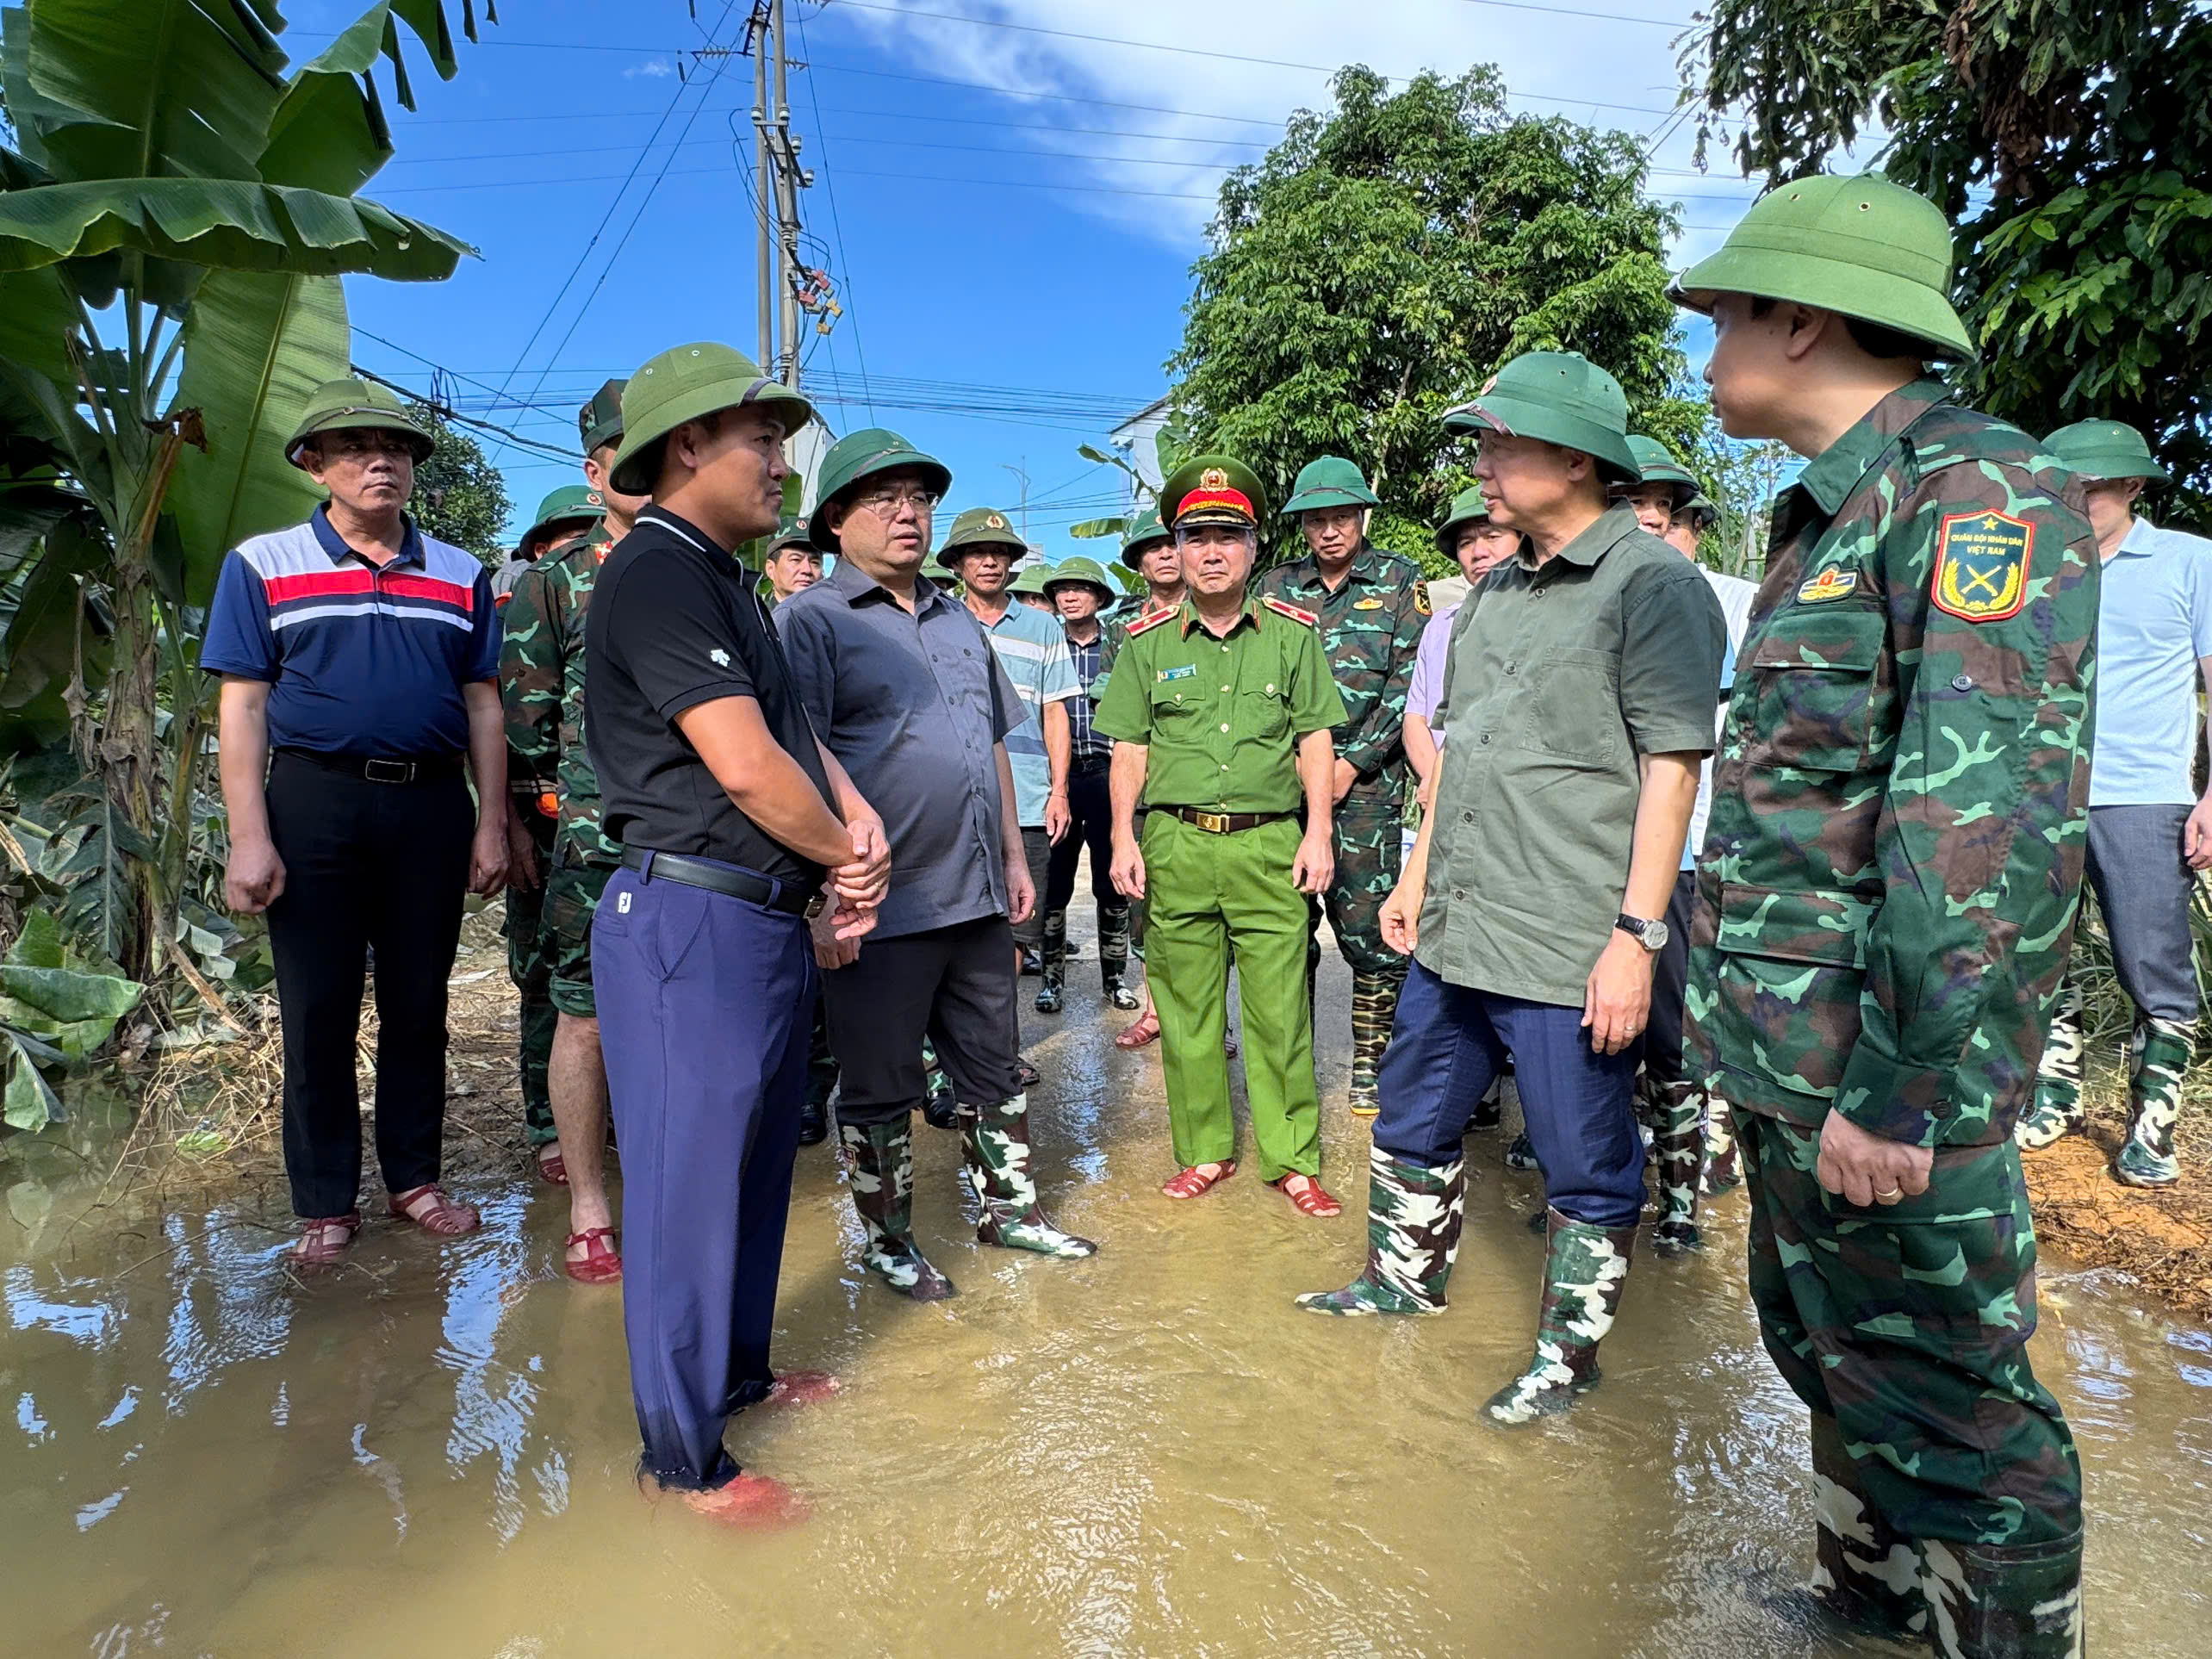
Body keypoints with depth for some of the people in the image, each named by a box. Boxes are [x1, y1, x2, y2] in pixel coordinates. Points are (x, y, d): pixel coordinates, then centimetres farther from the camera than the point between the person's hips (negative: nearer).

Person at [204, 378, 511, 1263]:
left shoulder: (460, 575, 11)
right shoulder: (262, 565, 4)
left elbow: (482, 706, 10)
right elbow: (242, 706, -1)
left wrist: (491, 825, 3)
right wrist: (248, 838, -9)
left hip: (433, 804, 2)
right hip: (314, 800, -2)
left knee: (419, 1007, 10)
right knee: (318, 1014, 5)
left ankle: (414, 1178, 24)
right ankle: (326, 1203, 18)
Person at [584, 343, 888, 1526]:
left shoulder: (723, 581, 18)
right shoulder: (656, 574, -13)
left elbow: (798, 734, 16)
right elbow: (743, 764, -21)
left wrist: (859, 825, -3)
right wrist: (847, 856, -5)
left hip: (766, 920, 10)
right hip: (693, 920, -10)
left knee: (753, 1164, 20)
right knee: (688, 1182, 1)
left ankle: (739, 1371, 38)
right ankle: (684, 1457, 16)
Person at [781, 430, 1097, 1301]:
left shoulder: (959, 621, 16)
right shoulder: (813, 620, -7)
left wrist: (1013, 856, 17)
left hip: (979, 897, 7)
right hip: (880, 907, -7)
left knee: (993, 1070, 18)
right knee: (880, 1090, 8)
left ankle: (1008, 1208, 35)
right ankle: (888, 1242, 26)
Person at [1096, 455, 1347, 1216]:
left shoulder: (1293, 632, 6)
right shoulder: (1148, 641, 8)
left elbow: (1315, 739, 6)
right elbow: (1130, 748, 9)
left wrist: (1318, 832, -1)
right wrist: (1124, 838, 1)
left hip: (1269, 845, -1)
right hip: (1174, 844, 1)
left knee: (1280, 1008, 1)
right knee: (1187, 1007, 8)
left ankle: (1292, 1159, 14)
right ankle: (1205, 1151, 22)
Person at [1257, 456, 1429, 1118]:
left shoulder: (1401, 581, 5)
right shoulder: (1275, 586, 12)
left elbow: (1407, 685, -2)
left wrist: (1350, 766, -9)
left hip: (1366, 783, -2)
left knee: (1371, 930, -2)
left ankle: (1371, 1066, 12)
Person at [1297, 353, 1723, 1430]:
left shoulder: (1652, 584, -10)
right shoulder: (1492, 592, 14)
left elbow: (1671, 768, -14)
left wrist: (1637, 933, -18)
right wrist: (1417, 876, 17)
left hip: (1571, 952, -8)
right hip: (1453, 934, 8)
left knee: (1584, 1168, 8)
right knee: (1413, 1121, 21)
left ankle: (1567, 1353, 28)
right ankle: (1406, 1280, 42)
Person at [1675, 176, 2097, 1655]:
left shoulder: (1978, 492, -15)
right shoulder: (1832, 514, 14)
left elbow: (1994, 816, -25)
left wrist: (1904, 1085, -26)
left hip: (1879, 1070, -10)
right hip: (1789, 1049, 10)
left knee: (1939, 1406, 3)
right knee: (1829, 1350, 23)